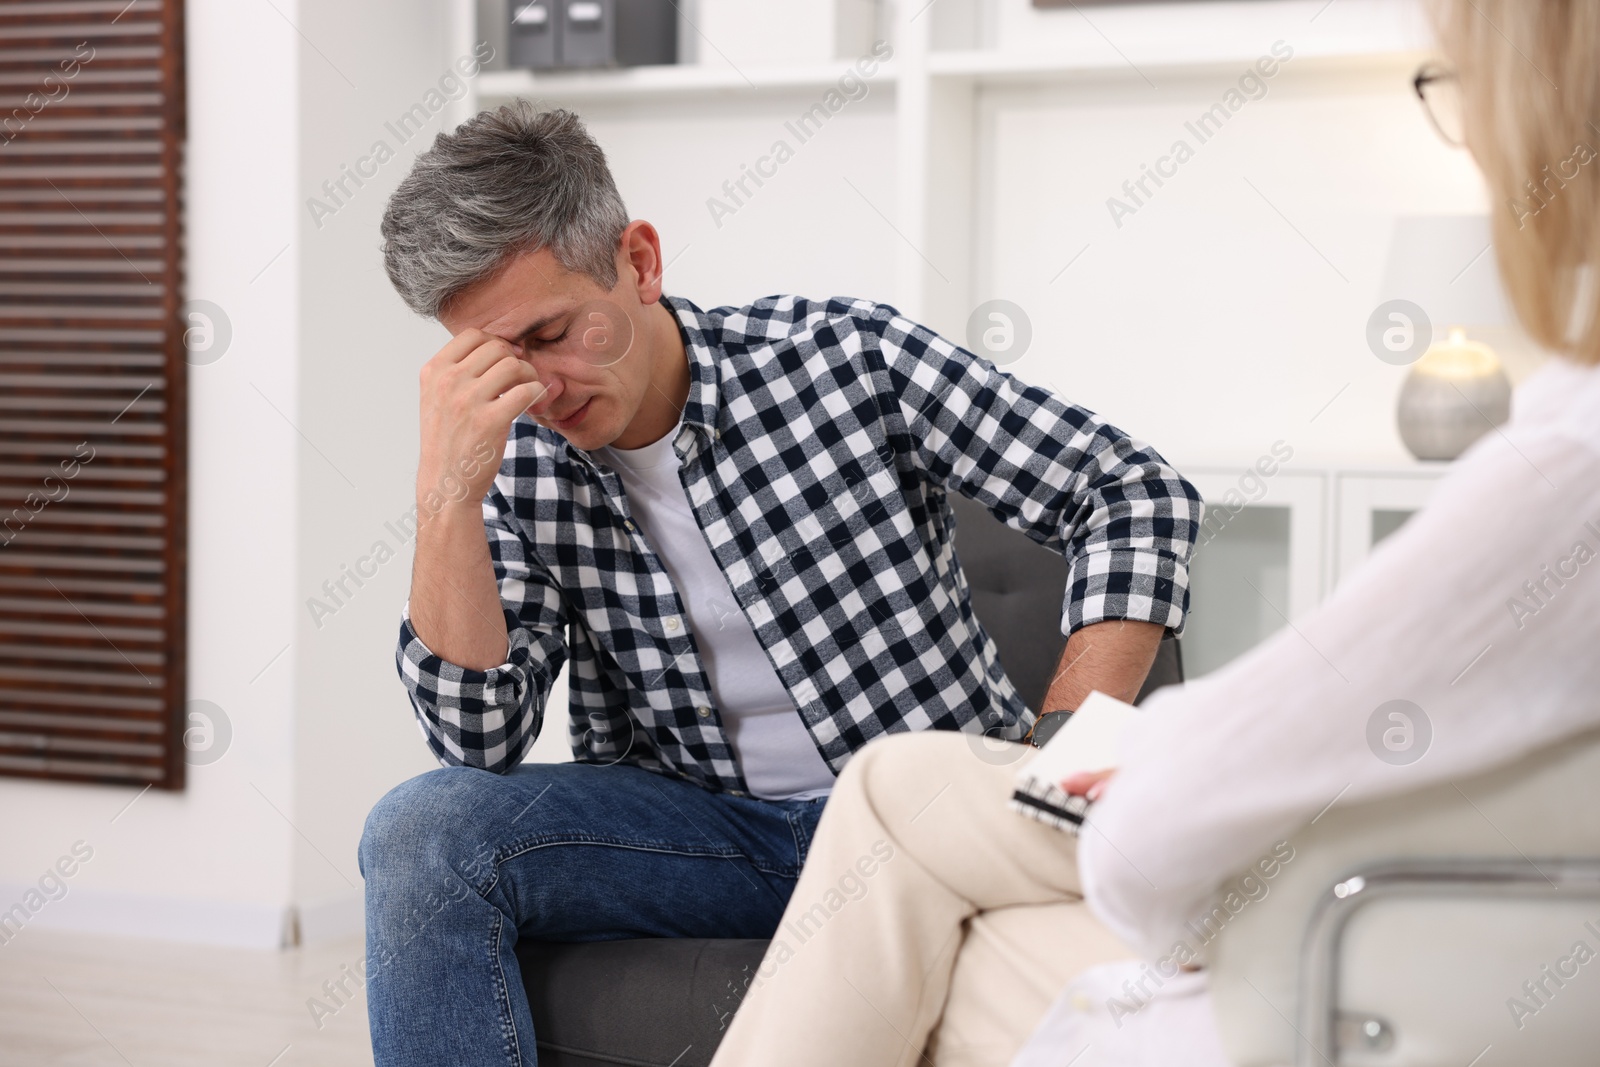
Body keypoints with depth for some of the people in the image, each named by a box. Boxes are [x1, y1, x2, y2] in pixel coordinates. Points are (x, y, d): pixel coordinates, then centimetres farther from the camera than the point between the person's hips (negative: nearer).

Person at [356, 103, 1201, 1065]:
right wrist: (446, 494, -21)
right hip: (698, 828, 2)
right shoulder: (518, 469, 0)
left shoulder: (847, 357, -7)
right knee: (422, 832, -23)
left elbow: (1135, 492, -5)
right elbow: (481, 741, -9)